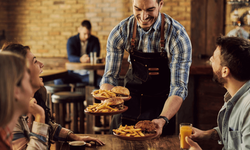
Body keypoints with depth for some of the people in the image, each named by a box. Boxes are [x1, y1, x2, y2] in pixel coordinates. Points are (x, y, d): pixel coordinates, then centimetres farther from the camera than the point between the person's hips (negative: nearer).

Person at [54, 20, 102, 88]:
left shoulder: (95, 40, 4)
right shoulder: (71, 40, 1)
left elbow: (96, 56, -8)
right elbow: (70, 57, -16)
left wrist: (89, 58, -32)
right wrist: (80, 59, -39)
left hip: (89, 73, 0)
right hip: (74, 73, 0)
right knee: (58, 81, -28)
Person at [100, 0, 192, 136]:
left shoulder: (178, 36, -23)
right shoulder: (120, 32, -15)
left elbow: (178, 87, -24)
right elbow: (110, 76, -9)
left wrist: (163, 119, -41)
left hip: (161, 104, -2)